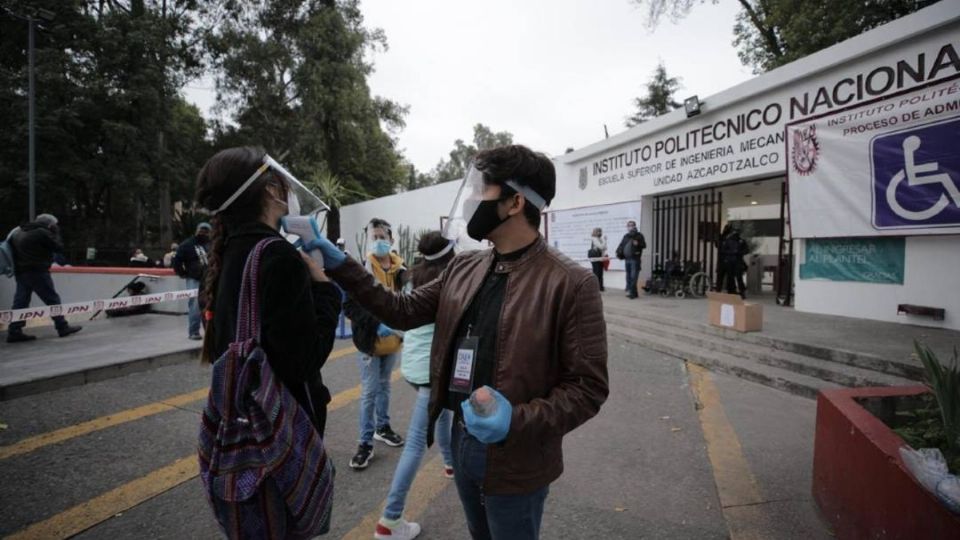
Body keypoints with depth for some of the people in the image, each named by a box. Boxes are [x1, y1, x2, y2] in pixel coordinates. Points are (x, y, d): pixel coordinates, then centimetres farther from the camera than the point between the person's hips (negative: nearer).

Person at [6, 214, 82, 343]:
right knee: (52, 299, 0)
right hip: (37, 272, -8)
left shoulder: (18, 233, 17)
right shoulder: (42, 233, -11)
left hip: (20, 272, 8)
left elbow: (13, 250, 18)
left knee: (20, 302, 8)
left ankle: (14, 332, 6)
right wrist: (56, 233, 5)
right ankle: (63, 327, 5)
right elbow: (59, 247, -7)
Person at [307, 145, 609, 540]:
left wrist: (519, 421, -29)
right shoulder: (463, 269, 1)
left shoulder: (570, 284, -18)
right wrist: (340, 265, 0)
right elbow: (403, 311, 7)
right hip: (462, 441, 6)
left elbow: (588, 387, -16)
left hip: (516, 459, -6)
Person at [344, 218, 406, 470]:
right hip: (369, 341, -4)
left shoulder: (401, 271, -5)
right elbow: (349, 306, -16)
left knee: (384, 385, 20)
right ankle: (366, 443, 14)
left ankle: (383, 427, 38)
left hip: (392, 340, 4)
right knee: (369, 392, 2)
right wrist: (377, 323, -24)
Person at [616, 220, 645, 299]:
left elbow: (644, 245, -5)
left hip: (635, 259, -6)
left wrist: (638, 244, -23)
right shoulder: (626, 236, 17)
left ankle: (631, 292, -10)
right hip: (627, 259, 6)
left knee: (633, 276, -10)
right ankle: (633, 292, 13)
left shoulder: (639, 235, 2)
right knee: (628, 276, 7)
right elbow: (621, 245, 16)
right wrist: (619, 253, 0)